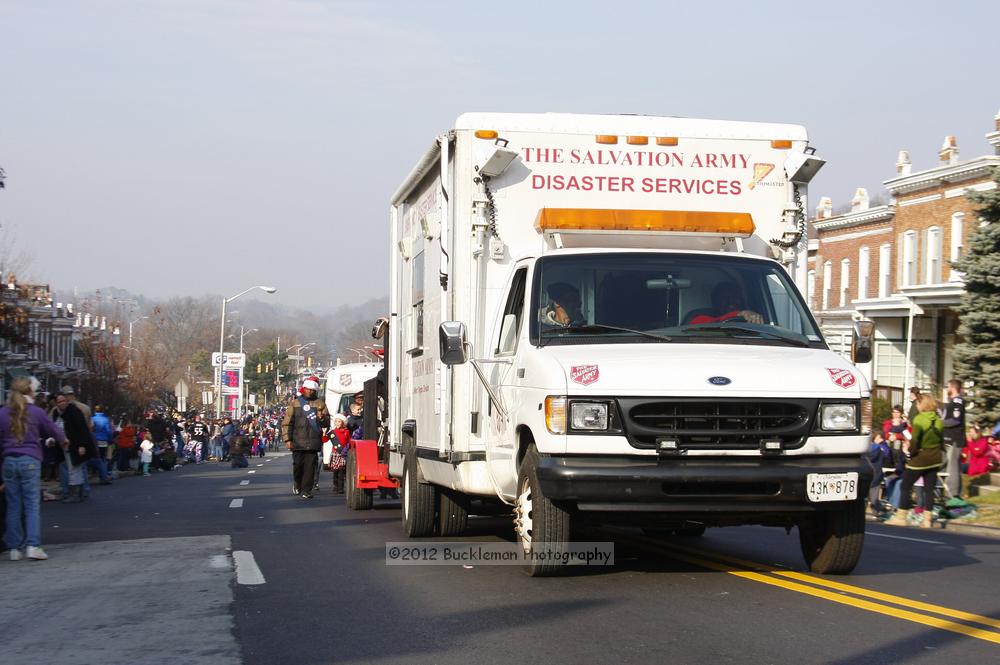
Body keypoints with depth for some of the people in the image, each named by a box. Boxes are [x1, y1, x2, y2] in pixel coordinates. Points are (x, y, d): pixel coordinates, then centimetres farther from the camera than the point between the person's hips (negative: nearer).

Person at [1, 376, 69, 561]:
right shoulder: (35, 412, -3)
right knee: (32, 504, -2)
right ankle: (33, 545, -12)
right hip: (30, 461, -3)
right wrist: (63, 440, 31)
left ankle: (15, 548, 9)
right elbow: (52, 430, 10)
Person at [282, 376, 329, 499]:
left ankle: (306, 490, 2)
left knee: (310, 466, -4)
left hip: (313, 441, 0)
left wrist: (322, 418, -12)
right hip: (298, 441, 0)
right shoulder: (295, 403, 8)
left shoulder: (320, 404, 12)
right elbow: (287, 422, 5)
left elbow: (327, 423, 11)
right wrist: (287, 439, -2)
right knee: (298, 465, 4)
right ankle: (297, 484, 31)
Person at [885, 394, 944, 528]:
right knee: (929, 488, 9)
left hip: (920, 458, -6)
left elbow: (915, 441, -18)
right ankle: (927, 519, 8)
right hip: (935, 459, 6)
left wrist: (909, 451, -4)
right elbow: (941, 441, 11)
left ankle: (901, 517, 5)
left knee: (905, 486, 4)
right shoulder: (938, 421, 5)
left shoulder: (919, 419, -15)